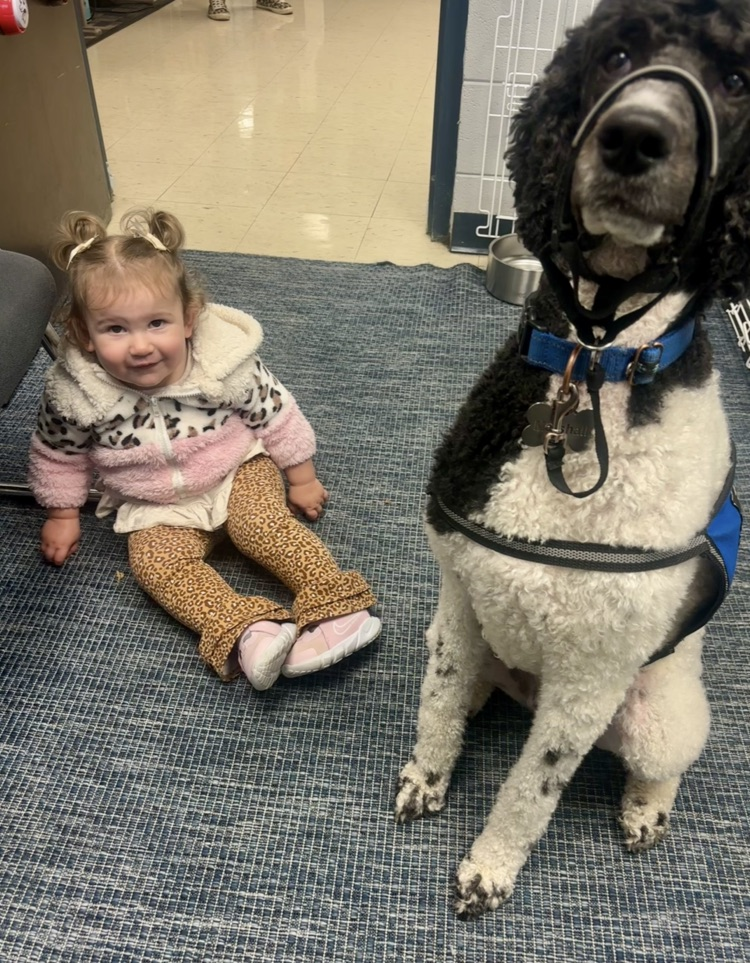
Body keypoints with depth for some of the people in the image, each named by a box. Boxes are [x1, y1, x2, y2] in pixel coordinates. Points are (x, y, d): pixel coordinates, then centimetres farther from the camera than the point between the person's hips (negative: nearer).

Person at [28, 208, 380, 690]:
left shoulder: (226, 364, -23)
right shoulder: (74, 393, -21)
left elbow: (276, 415, -7)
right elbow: (58, 453, 0)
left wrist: (301, 478, 2)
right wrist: (63, 515, 8)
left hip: (239, 470, -1)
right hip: (156, 506, 2)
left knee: (262, 523, -27)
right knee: (155, 561, -23)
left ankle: (334, 606, -24)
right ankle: (247, 631, -34)